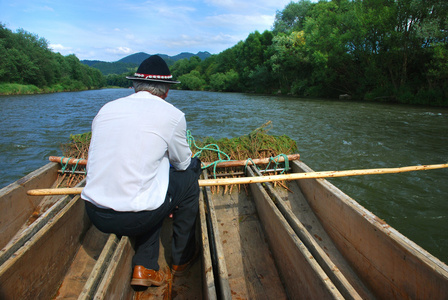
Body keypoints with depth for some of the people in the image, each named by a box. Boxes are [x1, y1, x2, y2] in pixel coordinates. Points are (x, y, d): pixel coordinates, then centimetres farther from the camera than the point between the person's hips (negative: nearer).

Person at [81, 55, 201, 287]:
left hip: (94, 214, 6)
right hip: (134, 218, -5)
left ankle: (145, 266, 24)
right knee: (189, 176, 16)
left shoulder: (106, 109, 10)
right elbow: (182, 162, 9)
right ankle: (182, 257, 30)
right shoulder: (172, 115, -6)